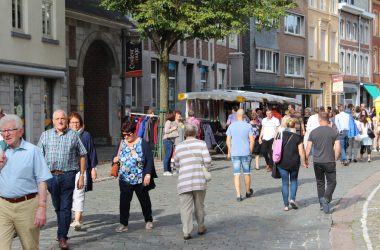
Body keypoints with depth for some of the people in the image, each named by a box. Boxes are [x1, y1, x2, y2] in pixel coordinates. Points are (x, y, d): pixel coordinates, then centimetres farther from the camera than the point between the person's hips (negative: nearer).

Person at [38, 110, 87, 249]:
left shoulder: (73, 135, 4)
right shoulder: (45, 135, 9)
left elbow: (82, 155, 6)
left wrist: (82, 176, 1)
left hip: (68, 176, -2)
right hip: (51, 175, 2)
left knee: (65, 208, -4)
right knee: (57, 207, 14)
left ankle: (62, 237, -1)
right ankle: (62, 230, 32)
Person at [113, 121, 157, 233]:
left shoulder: (143, 143, -8)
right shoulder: (122, 143, 5)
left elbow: (149, 160, -9)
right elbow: (119, 157, 16)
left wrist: (148, 174, -17)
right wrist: (115, 159, -8)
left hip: (140, 180, -2)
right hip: (125, 179, 3)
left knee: (144, 200, 13)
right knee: (124, 201, -4)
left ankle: (149, 221, 30)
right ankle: (123, 224, 2)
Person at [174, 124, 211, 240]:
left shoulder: (179, 146, 9)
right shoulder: (201, 144, 1)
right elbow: (207, 161, -5)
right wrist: (206, 168, 14)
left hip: (184, 181, 1)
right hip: (199, 180, -1)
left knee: (186, 207, 1)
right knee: (199, 206, 14)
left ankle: (187, 232, -7)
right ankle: (201, 228, 25)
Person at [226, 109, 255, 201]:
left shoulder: (231, 126, 0)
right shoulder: (248, 126, -4)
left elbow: (228, 141, 2)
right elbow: (252, 140, -7)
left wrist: (229, 152, 13)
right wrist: (250, 151, 5)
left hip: (235, 153, 1)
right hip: (246, 153, 0)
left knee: (236, 174, 2)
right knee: (247, 173, 15)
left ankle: (238, 195, -4)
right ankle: (248, 192, 31)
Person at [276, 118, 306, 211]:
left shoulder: (281, 134, -1)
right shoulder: (297, 137, -7)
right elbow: (301, 152, -8)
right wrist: (304, 162, 5)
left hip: (282, 163, 1)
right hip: (294, 163, -1)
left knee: (285, 183, 8)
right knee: (294, 180, 20)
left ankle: (286, 205, 7)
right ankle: (292, 199, 4)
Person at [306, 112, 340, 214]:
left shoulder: (313, 132, 0)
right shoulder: (334, 132, -3)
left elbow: (308, 148, 0)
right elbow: (337, 148, -8)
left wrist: (306, 159, 13)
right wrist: (335, 159, 7)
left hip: (317, 162, 2)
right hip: (330, 162, -2)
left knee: (320, 182, 16)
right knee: (331, 182, 7)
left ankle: (322, 203, 18)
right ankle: (326, 199, -16)